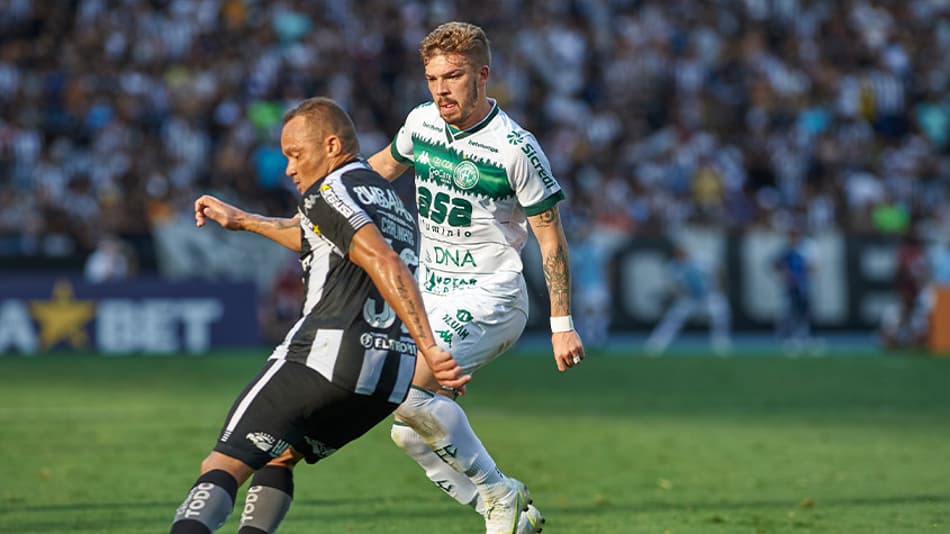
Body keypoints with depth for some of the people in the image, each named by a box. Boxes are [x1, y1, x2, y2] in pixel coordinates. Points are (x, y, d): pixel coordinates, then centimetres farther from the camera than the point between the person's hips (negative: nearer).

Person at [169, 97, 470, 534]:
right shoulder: (389, 200, 27)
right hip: (394, 378, 8)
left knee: (221, 467, -9)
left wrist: (428, 347, -24)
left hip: (326, 357, -8)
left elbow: (384, 263, -16)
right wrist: (242, 220, 54)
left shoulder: (328, 192, -2)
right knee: (278, 456, 26)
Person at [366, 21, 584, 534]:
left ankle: (500, 492, -11)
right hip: (430, 294, 7)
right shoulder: (421, 123, 2)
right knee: (412, 434, 0)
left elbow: (551, 237, -10)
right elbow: (384, 166, 25)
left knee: (408, 389, -27)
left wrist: (562, 323, -12)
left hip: (488, 297, -7)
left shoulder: (516, 148, -16)